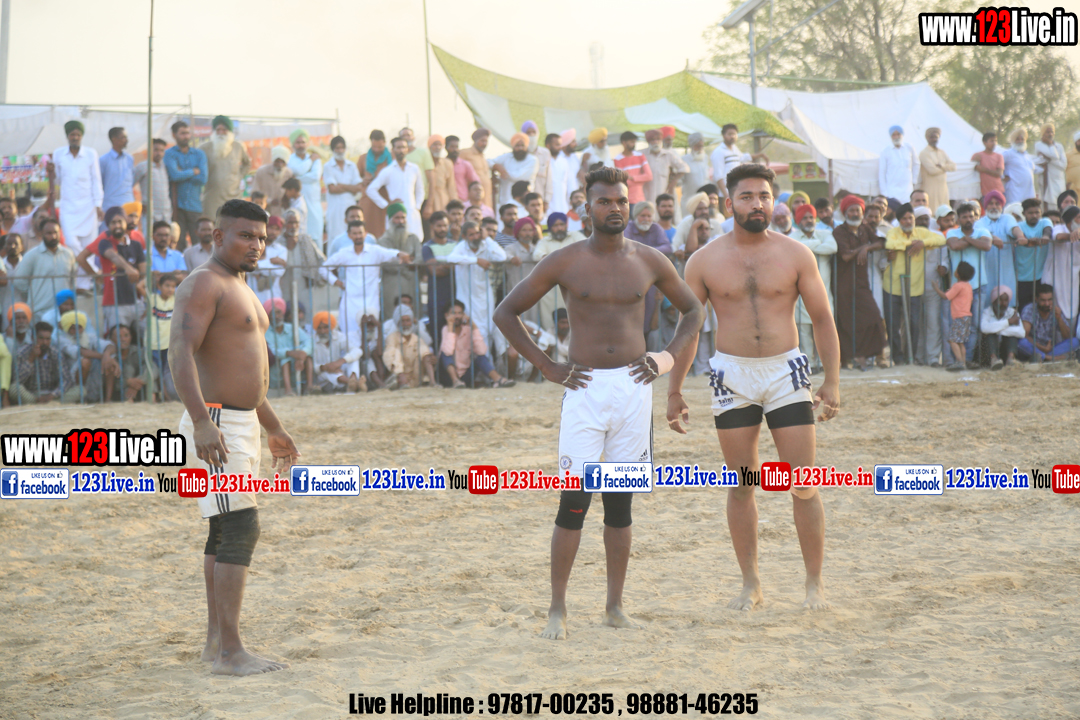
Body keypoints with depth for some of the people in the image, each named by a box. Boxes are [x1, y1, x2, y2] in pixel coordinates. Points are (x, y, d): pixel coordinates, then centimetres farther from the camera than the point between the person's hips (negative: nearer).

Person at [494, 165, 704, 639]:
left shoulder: (649, 262, 7)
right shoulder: (565, 262, 0)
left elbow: (694, 310, 20)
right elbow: (506, 314, 4)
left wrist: (670, 356, 5)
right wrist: (547, 367, -2)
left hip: (634, 386, 2)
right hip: (585, 388, -2)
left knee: (620, 501, 7)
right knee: (575, 501, -7)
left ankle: (615, 606, 14)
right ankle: (557, 609, 0)